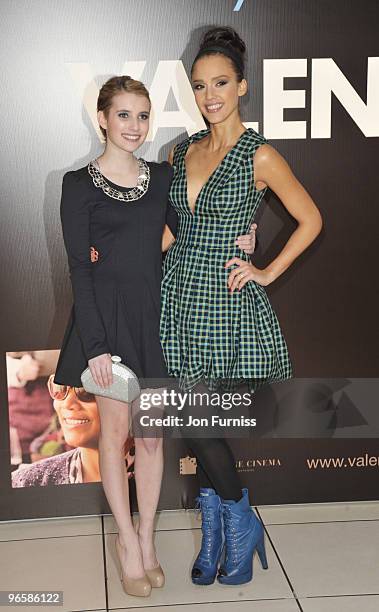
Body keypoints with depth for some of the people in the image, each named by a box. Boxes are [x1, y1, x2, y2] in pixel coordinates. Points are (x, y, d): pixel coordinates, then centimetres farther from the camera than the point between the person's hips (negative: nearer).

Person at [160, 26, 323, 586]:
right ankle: (215, 537, 26)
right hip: (180, 294, 5)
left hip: (226, 302, -5)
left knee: (202, 425, -4)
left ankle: (240, 527, 21)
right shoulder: (183, 152, 10)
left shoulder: (260, 155, -6)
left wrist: (268, 272, -5)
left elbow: (311, 220, -3)